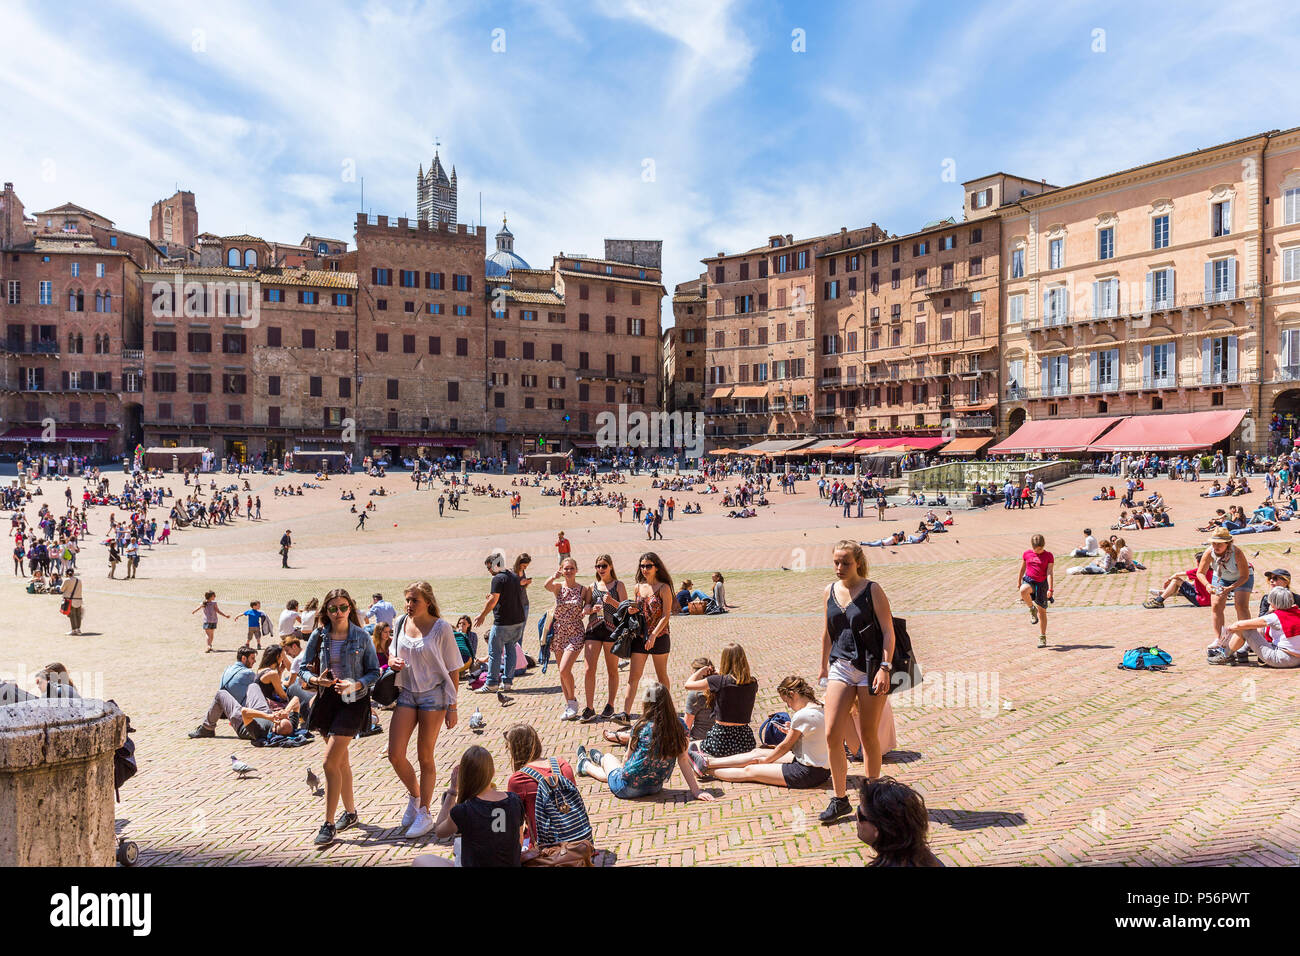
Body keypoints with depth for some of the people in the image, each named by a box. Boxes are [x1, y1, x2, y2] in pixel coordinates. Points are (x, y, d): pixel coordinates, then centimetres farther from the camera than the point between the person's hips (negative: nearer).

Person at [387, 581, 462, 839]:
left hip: (433, 694, -5)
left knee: (425, 757, 3)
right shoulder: (401, 623, 4)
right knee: (395, 755, 0)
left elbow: (453, 670, -7)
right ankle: (414, 796, 28)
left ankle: (424, 813, 18)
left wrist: (452, 707, -9)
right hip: (406, 693, 5)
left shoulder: (441, 627, -10)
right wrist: (393, 661, -6)